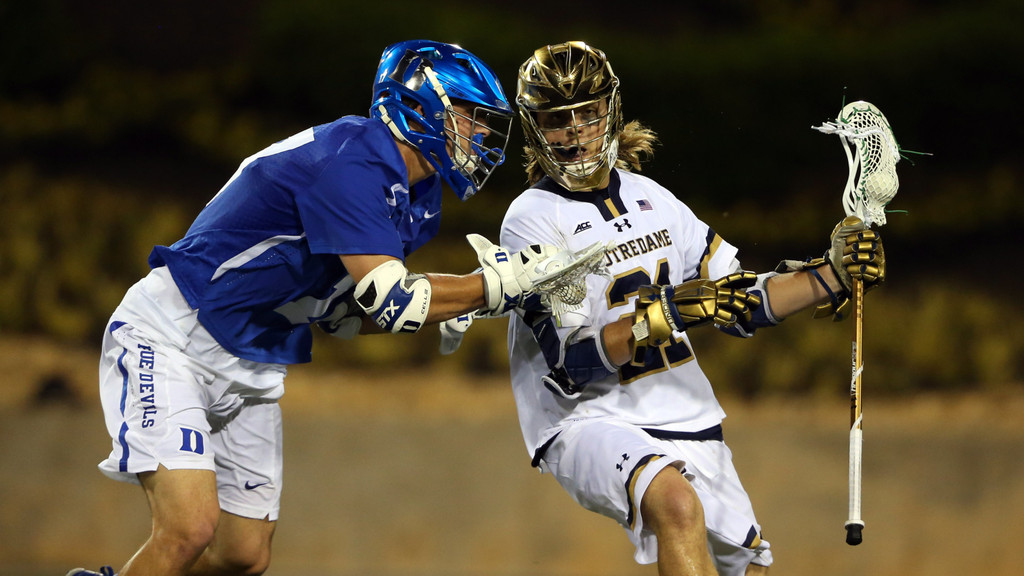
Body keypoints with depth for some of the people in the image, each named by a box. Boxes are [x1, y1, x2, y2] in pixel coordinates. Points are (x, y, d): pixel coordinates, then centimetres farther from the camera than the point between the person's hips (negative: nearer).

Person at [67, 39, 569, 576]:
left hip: (253, 370, 10)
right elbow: (388, 298, -29)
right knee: (191, 528, -23)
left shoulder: (417, 200, 6)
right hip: (169, 342, -10)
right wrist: (501, 282, -20)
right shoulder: (350, 161, -24)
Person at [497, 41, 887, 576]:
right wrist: (669, 311, -29)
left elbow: (741, 306, 14)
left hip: (686, 419, 7)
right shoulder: (532, 220, -10)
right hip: (588, 419, -7)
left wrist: (833, 274, 3)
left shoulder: (649, 198, 10)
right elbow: (572, 361, -19)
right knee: (677, 504, -36)